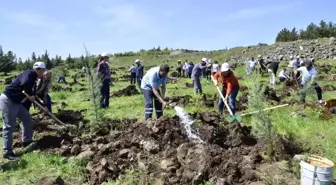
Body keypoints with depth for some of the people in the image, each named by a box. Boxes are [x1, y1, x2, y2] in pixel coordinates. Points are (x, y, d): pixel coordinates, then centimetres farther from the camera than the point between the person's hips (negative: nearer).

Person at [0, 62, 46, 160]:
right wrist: (30, 95, -22)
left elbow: (34, 95, 22)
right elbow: (24, 84, -38)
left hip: (15, 102, 10)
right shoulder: (29, 73, -15)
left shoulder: (33, 78, 14)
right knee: (9, 126, -5)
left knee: (27, 118, 17)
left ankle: (27, 141, 30)